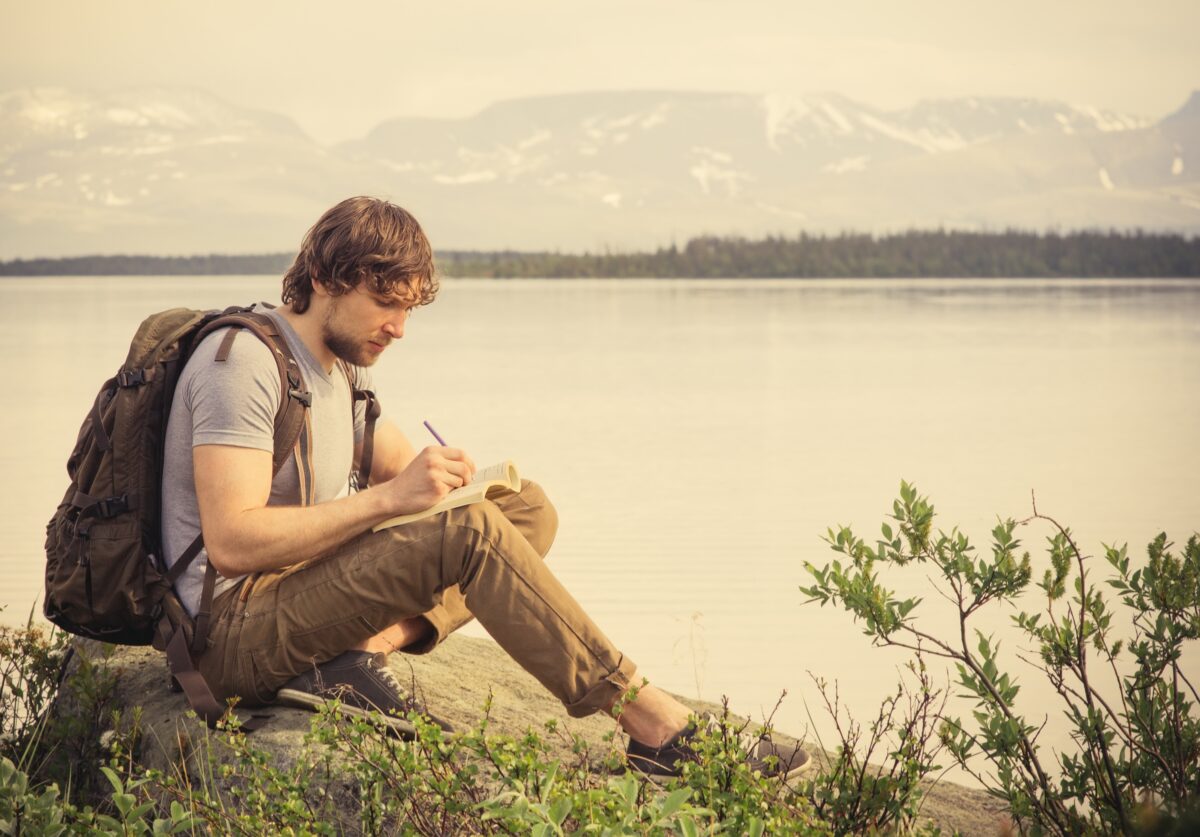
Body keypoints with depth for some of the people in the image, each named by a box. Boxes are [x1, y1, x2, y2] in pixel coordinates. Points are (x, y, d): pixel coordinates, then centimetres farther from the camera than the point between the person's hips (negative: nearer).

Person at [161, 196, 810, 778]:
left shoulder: (343, 364, 14)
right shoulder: (242, 361, -16)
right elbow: (232, 544, -26)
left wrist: (445, 475, -7)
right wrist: (386, 498, -27)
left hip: (304, 591, 10)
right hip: (233, 629, -10)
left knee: (527, 510, 4)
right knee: (465, 530, -28)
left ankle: (366, 650, -18)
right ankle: (657, 729, -24)